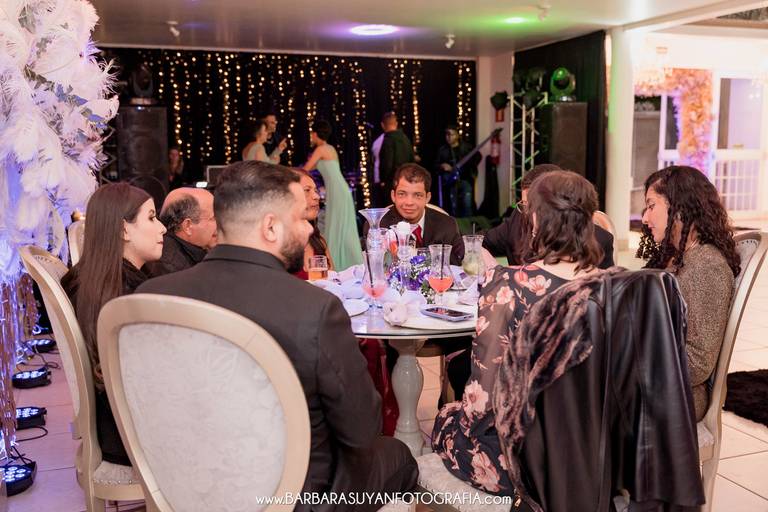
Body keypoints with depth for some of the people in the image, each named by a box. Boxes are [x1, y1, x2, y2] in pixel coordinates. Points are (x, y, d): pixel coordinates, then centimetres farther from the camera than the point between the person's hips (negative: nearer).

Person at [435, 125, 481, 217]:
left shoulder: (466, 147, 4)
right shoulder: (442, 150, 10)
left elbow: (478, 157, 2)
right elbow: (436, 165, 11)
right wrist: (442, 166, -10)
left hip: (465, 178, -2)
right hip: (450, 181, 2)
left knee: (467, 204, -13)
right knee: (453, 206, 4)